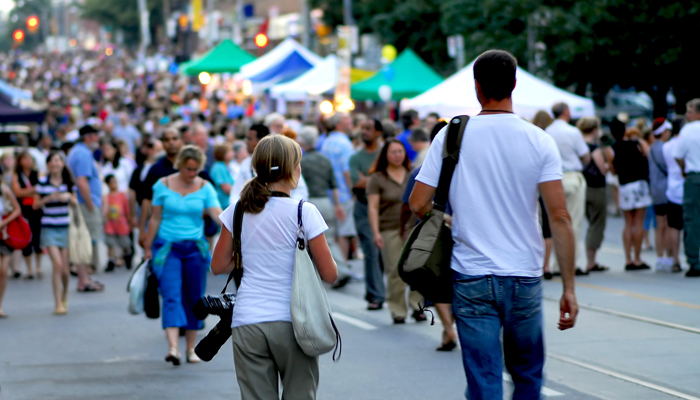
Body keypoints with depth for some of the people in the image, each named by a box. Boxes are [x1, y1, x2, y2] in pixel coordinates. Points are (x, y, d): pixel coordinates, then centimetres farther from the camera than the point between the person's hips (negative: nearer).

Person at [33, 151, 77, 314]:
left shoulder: (68, 182, 3)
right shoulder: (42, 183, -2)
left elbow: (76, 203, 9)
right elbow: (35, 205, 2)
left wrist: (68, 197, -11)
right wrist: (48, 198, -15)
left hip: (65, 228, 2)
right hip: (49, 228, -2)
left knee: (65, 269, 2)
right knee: (57, 264, -16)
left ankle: (64, 299, 27)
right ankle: (58, 304, -9)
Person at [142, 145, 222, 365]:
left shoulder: (205, 188, 1)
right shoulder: (163, 185, 0)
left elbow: (217, 213, -12)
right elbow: (155, 219, 5)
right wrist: (147, 247, 6)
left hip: (195, 248, 2)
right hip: (167, 248, -2)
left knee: (193, 298, 7)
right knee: (172, 296, -15)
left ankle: (191, 348, 19)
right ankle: (173, 348, -26)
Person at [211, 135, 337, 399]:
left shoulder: (238, 211, 3)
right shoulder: (304, 212, -7)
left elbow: (218, 266, 10)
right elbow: (329, 275, -5)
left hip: (247, 324, 3)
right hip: (291, 323, -3)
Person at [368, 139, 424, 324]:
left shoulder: (413, 175, 14)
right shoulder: (377, 178, 5)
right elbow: (373, 207, 1)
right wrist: (376, 232, -7)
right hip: (390, 230, -2)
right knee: (395, 271, -4)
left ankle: (417, 306, 3)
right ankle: (398, 311, 4)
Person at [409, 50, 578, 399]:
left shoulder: (451, 136, -4)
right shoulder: (539, 141, -4)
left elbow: (418, 204, -3)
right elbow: (559, 217, -9)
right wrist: (568, 288, -4)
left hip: (472, 278, 0)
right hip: (524, 278, 0)